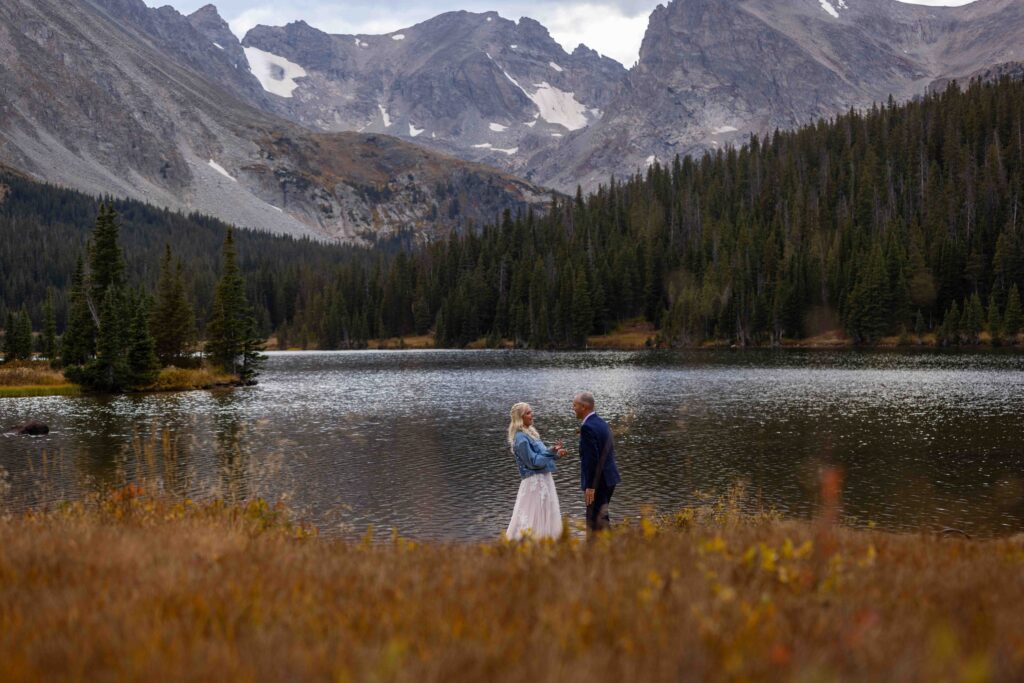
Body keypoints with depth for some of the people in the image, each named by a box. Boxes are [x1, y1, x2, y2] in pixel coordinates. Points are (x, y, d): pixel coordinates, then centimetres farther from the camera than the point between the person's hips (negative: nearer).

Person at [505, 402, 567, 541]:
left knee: (546, 514, 14)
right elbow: (533, 461, -19)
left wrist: (556, 454, 1)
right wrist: (551, 452, -22)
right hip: (534, 481, -9)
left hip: (543, 478, 9)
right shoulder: (521, 438, -17)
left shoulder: (530, 433, 12)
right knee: (533, 515, -5)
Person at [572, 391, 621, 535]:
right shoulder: (602, 423, 12)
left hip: (598, 481, -10)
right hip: (609, 477, 10)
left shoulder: (587, 427, -18)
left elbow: (591, 458, -23)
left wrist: (590, 486, -21)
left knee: (596, 521, -4)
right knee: (601, 516, 19)